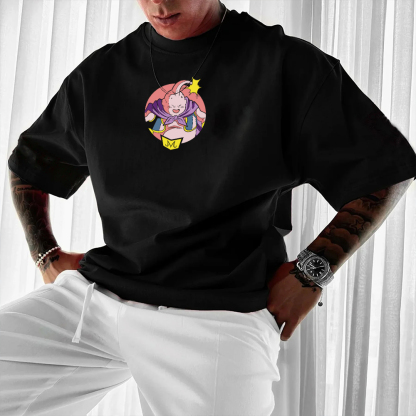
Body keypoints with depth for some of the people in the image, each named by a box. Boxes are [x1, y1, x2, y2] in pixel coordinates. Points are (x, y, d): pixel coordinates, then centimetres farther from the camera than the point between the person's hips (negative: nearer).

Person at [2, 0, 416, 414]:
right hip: (94, 292, 4)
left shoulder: (288, 63, 0)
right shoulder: (99, 72, 12)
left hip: (218, 315, -3)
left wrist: (310, 272, -6)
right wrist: (47, 257, 13)